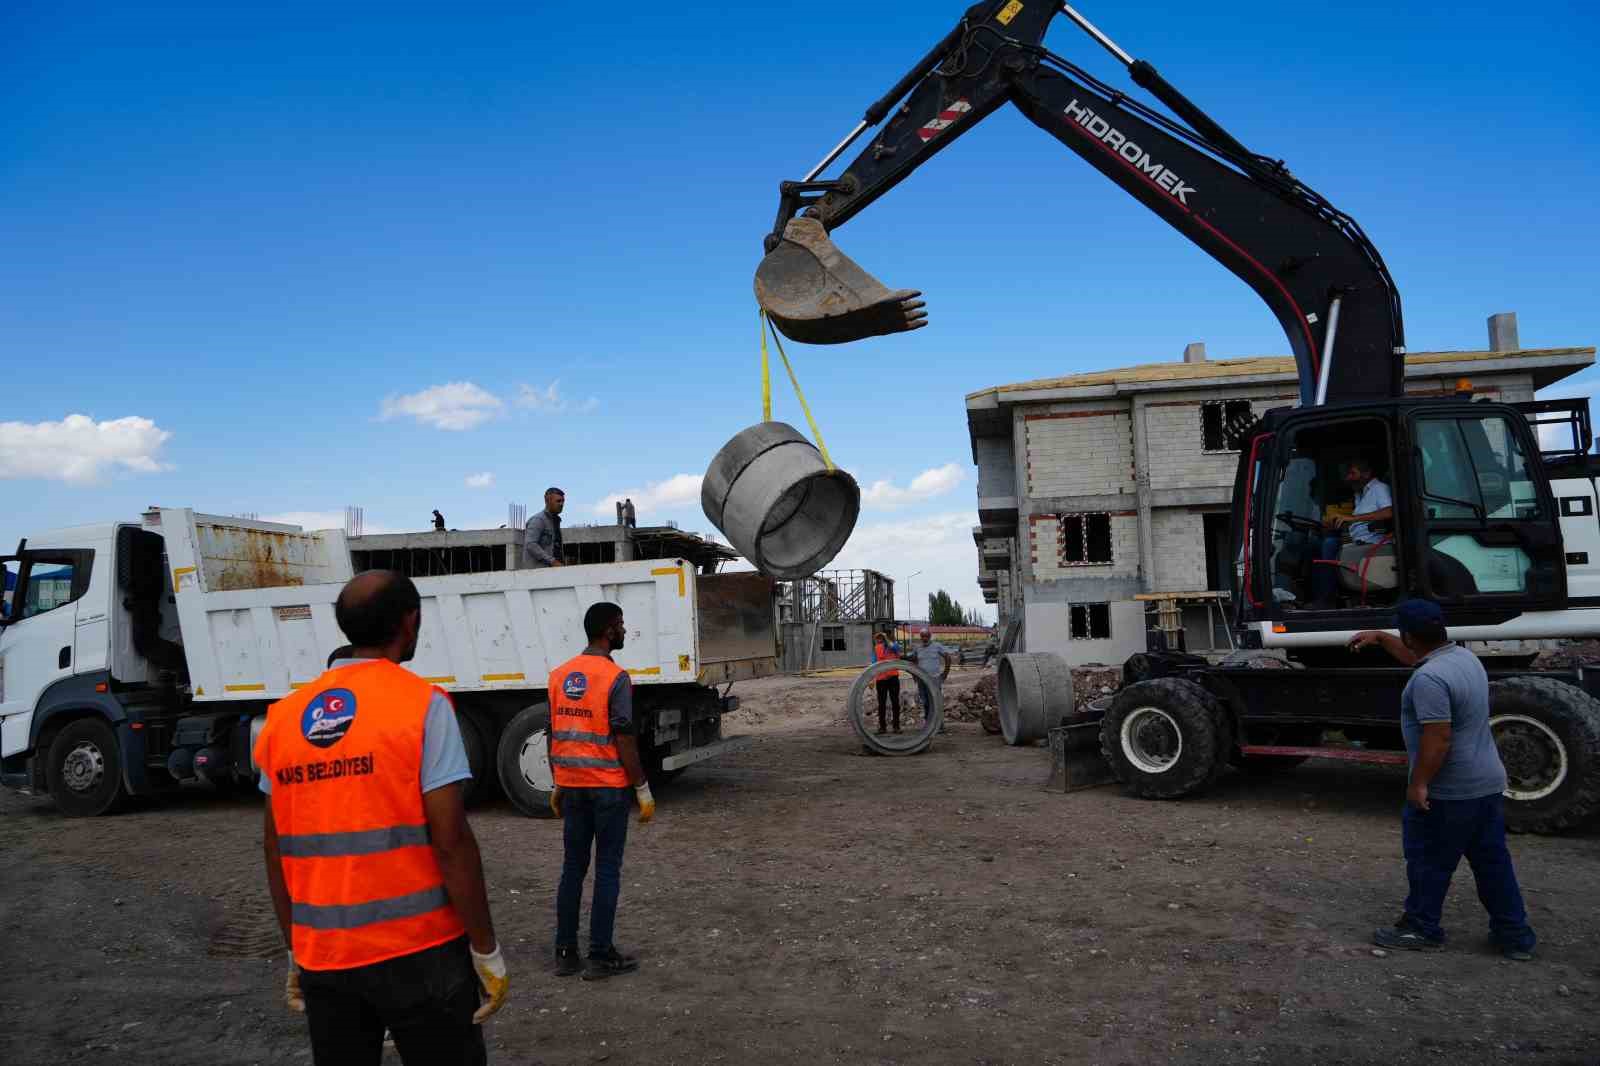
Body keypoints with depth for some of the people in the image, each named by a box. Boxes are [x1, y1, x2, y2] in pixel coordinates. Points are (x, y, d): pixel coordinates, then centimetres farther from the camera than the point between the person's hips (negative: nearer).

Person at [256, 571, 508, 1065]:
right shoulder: (422, 704, -13)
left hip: (323, 956, 5)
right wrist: (486, 950, -8)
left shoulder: (283, 717, 4)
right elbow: (450, 842, -16)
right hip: (418, 951, -5)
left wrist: (296, 951, 19)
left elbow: (275, 851, 9)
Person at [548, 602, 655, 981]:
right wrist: (643, 790, -9)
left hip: (572, 785, 6)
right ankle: (600, 955, 8)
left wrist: (558, 786, 18)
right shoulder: (615, 678, -14)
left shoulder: (559, 675, 7)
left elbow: (554, 736, 10)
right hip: (609, 786, -6)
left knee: (572, 867, 12)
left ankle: (565, 953, 17)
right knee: (607, 870, 3)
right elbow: (624, 740, -16)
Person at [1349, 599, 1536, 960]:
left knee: (1428, 861, 6)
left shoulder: (1429, 679, -25)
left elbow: (1438, 739, -27)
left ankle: (1421, 928, 18)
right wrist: (1379, 638, 28)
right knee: (1492, 861, 16)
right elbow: (1418, 656, 27)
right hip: (1488, 782, 9)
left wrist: (1418, 784, -20)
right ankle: (1515, 936, 23)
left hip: (1448, 791, -9)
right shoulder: (1464, 655, 6)